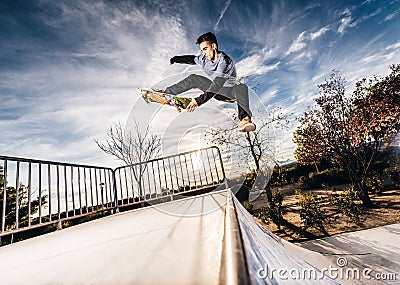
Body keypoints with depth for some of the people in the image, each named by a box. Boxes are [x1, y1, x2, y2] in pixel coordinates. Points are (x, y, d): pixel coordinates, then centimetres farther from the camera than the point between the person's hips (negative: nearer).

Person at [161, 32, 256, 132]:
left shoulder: (225, 61, -30)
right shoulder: (204, 59, -8)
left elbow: (217, 86, -40)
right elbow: (193, 59, 16)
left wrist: (198, 100, -47)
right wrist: (175, 59, 13)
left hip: (228, 92, -6)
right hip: (215, 89, 6)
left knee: (242, 88, -39)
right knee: (193, 79, -2)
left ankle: (245, 118, -55)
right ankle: (166, 93, 1)